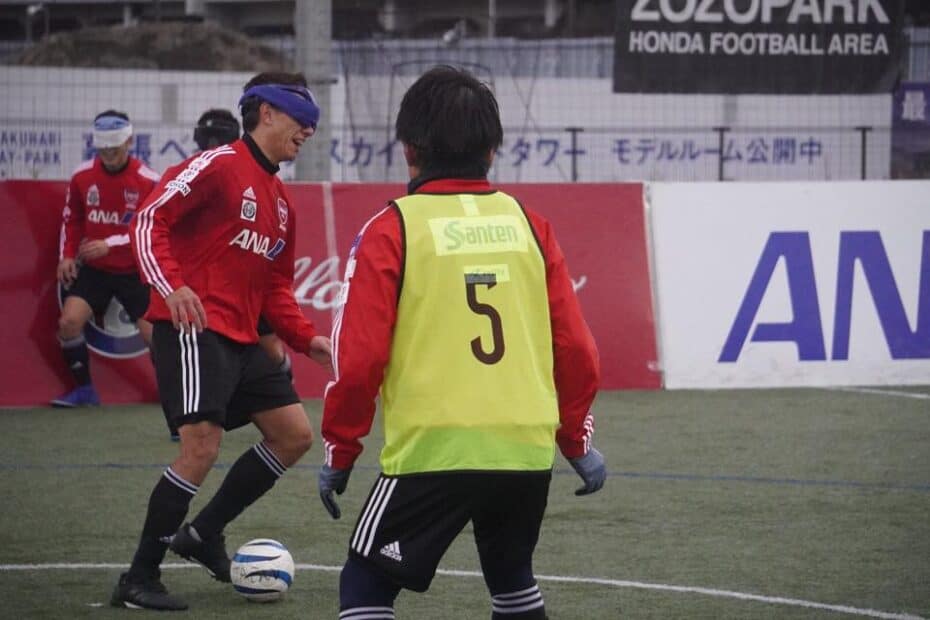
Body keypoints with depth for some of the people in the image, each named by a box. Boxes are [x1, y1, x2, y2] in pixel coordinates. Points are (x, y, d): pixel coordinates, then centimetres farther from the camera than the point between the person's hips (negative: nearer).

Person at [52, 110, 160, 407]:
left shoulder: (148, 181, -15)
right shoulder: (83, 176, -5)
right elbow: (71, 219, 8)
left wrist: (109, 244, -25)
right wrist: (67, 256, -3)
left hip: (135, 271, -2)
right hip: (93, 268, 3)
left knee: (153, 333, -4)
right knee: (69, 321, -14)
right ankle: (84, 390, 2)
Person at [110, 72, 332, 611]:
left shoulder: (281, 200, 19)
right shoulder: (219, 166, -7)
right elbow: (151, 219, -15)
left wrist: (305, 338, 9)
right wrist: (170, 286, -28)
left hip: (242, 339, 9)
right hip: (194, 329, -9)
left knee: (295, 435, 7)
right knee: (202, 445, -19)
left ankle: (204, 534, 18)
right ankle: (139, 580, -9)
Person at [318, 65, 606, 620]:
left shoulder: (392, 231, -3)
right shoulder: (529, 225, 8)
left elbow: (359, 357, -7)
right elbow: (575, 347, 8)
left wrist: (340, 452, 5)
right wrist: (577, 440, 21)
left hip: (433, 449, -4)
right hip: (529, 449, 5)